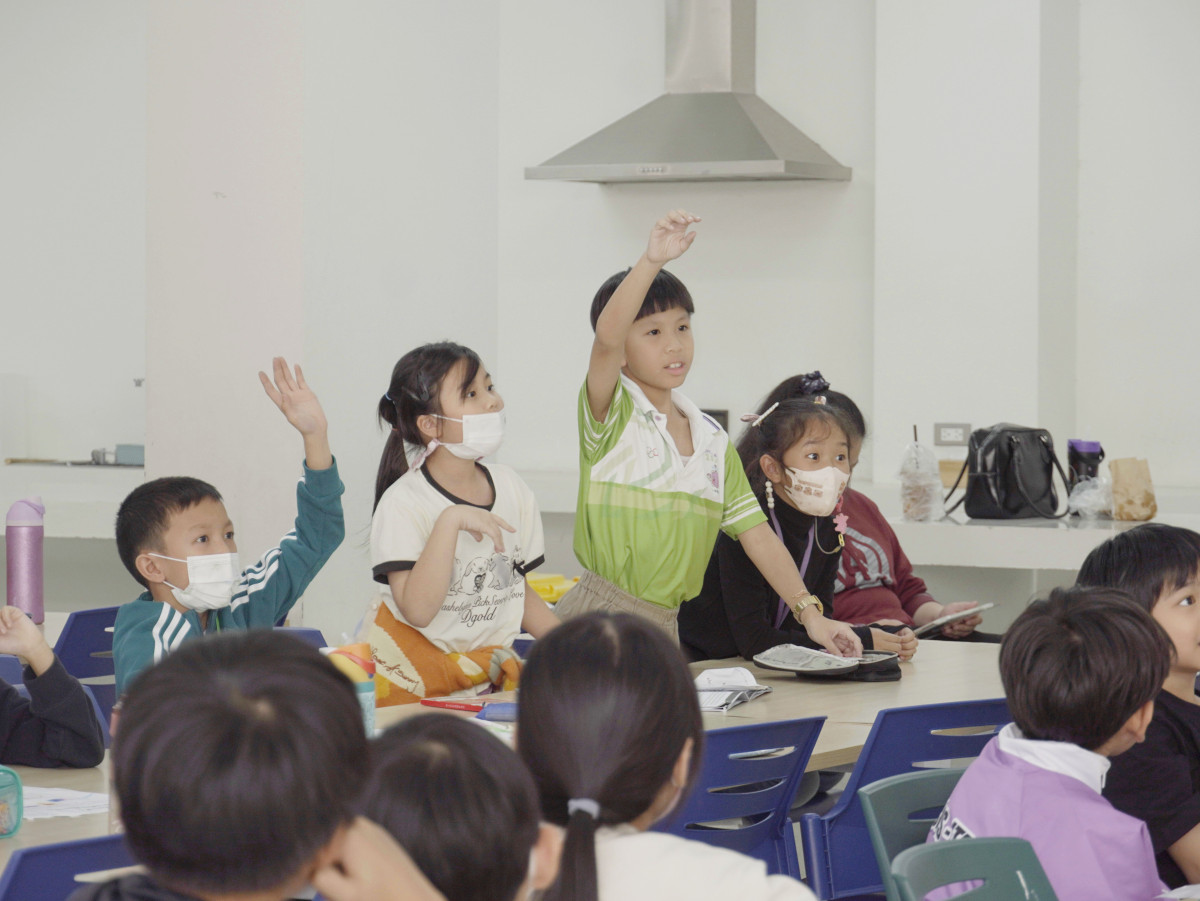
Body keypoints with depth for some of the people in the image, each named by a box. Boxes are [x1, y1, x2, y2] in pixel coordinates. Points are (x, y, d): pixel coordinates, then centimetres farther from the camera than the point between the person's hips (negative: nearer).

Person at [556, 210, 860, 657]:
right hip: (596, 621, -5)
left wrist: (809, 613, 1)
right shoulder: (612, 416, -4)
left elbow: (757, 534, 12)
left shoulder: (712, 441, 14)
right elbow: (607, 335, -24)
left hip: (663, 629, 5)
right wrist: (652, 261, -38)